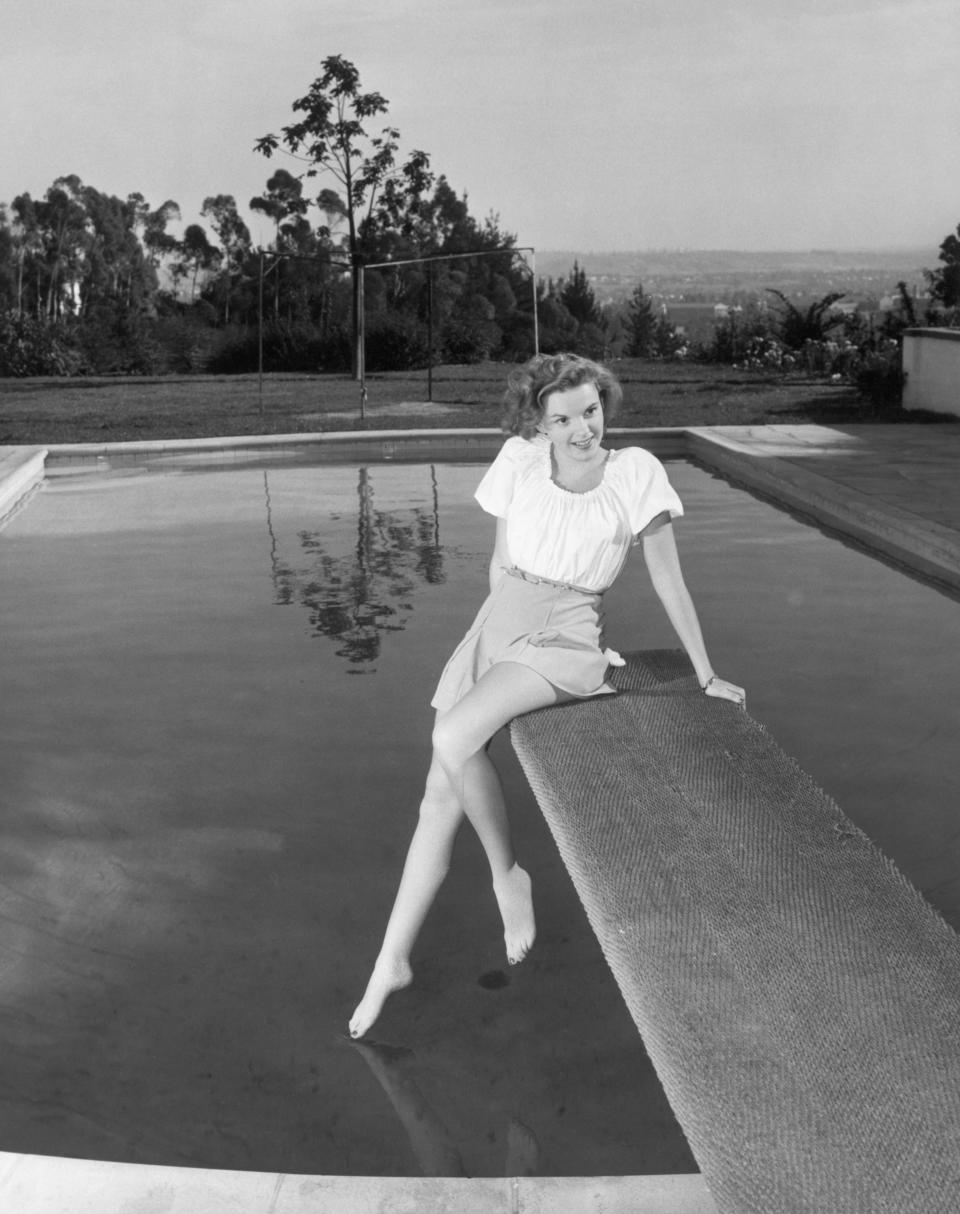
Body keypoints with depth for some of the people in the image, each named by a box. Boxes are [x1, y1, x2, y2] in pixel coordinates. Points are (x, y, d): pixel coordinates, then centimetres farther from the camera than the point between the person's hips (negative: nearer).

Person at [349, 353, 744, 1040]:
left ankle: (508, 873, -7)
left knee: (455, 736, -31)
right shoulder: (519, 459, 2)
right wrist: (498, 633, 15)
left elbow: (668, 578, 0)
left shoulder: (635, 471, -6)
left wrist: (706, 675, 2)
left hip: (565, 637, -4)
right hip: (496, 625, 4)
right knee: (441, 801, -1)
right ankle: (392, 962, 11)